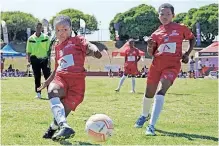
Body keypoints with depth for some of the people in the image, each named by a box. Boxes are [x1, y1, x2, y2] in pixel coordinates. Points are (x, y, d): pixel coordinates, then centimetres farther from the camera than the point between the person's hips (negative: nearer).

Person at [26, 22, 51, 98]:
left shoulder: (46, 38, 4)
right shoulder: (31, 39, 6)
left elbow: (48, 49, 3)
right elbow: (28, 51, 8)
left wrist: (49, 59, -3)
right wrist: (29, 59, -2)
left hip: (44, 59, -1)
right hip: (35, 59, 1)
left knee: (47, 76, -4)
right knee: (37, 77, 6)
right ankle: (38, 93, 13)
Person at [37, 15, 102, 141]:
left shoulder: (77, 40, 10)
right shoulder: (57, 47, 27)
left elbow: (88, 46, -10)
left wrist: (94, 50, -33)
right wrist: (46, 82, 34)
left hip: (76, 80, -3)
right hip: (61, 78, 4)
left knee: (63, 113, -10)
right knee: (52, 91, -35)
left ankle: (53, 129, 27)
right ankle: (64, 127, -46)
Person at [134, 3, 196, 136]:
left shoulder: (181, 28, 1)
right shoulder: (156, 33, 5)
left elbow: (192, 39, 17)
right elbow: (151, 54, 9)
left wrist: (187, 54, 3)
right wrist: (150, 47, -13)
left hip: (173, 65, -3)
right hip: (157, 64, 3)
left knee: (161, 91, -22)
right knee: (149, 93, 13)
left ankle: (151, 126, -25)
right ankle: (145, 115, 45)